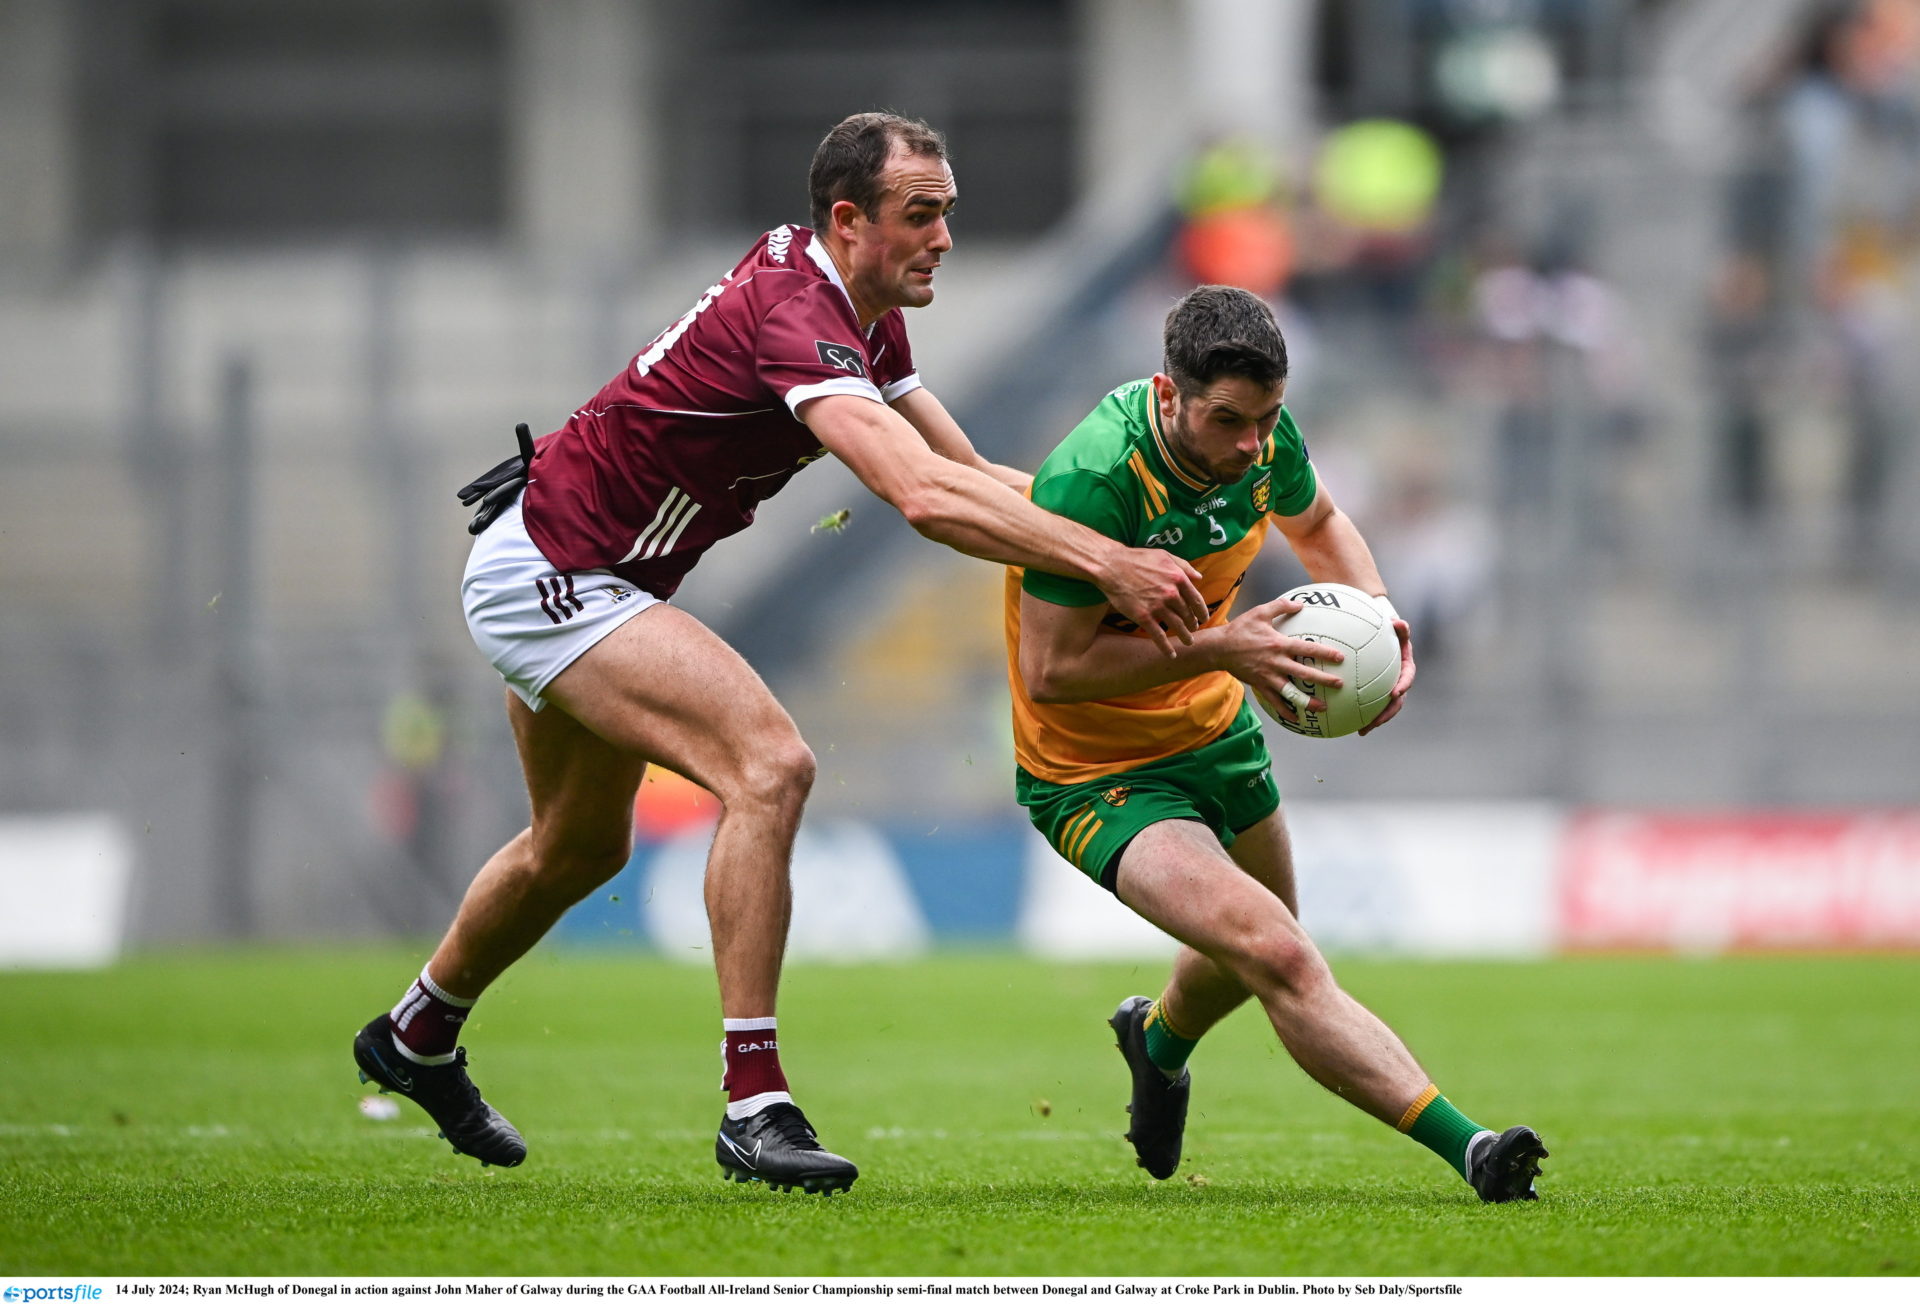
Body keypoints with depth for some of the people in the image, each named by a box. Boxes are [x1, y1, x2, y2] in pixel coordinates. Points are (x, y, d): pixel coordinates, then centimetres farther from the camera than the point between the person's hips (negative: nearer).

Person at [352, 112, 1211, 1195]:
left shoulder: (866, 319, 3)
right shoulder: (796, 316, -29)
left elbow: (968, 472, 8)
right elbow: (925, 498, -41)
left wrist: (1114, 539, -6)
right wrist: (1105, 562, -45)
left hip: (581, 577, 11)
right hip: (546, 570, -11)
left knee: (583, 846, 27)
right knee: (768, 763, -25)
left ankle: (417, 1037, 51)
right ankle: (755, 1104, -24)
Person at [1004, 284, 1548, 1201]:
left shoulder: (1264, 438, -13)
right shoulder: (1087, 482, -34)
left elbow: (1315, 522, 11)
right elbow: (1050, 669, -30)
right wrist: (1219, 650, -35)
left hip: (1211, 726, 8)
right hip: (1095, 774, -8)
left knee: (1257, 946, 30)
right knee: (1278, 958, -27)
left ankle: (1158, 1039, 64)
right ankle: (1465, 1147, -30)